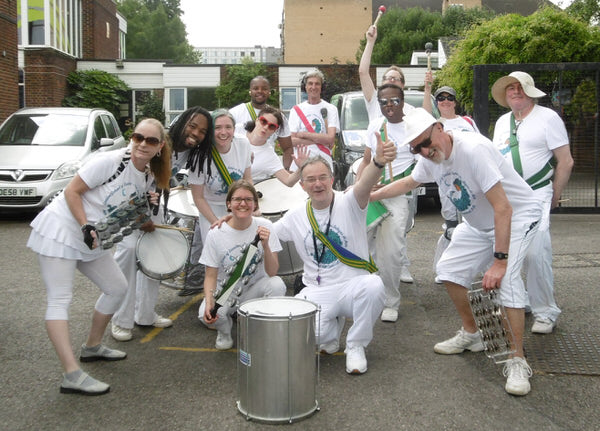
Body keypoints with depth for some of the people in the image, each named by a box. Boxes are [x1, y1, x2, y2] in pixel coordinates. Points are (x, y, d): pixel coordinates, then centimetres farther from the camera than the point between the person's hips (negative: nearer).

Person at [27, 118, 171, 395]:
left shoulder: (147, 177, 4)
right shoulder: (111, 161, -19)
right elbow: (72, 191, -17)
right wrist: (86, 227, -24)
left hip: (91, 240, 9)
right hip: (60, 229, -9)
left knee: (118, 288, 12)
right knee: (60, 300, -14)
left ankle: (92, 347, 30)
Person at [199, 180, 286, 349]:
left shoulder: (264, 226, -12)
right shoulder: (216, 234, -14)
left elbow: (272, 272, -17)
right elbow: (211, 276, -10)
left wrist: (265, 245, -34)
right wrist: (209, 303, -29)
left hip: (254, 289, 1)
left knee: (277, 284, -31)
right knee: (207, 315, -31)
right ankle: (224, 331, 9)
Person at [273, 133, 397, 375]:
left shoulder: (348, 203, -6)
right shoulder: (295, 217, 7)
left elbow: (364, 185, -29)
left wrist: (379, 162, -51)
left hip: (354, 285, -2)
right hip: (317, 292, 2)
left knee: (374, 286, -37)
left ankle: (356, 346, -9)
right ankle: (331, 330, 15)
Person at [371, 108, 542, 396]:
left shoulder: (473, 149, -34)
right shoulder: (430, 159, -8)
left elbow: (503, 208, -36)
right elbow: (409, 182, 16)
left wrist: (499, 261, -37)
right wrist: (368, 196, 12)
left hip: (518, 215, -8)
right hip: (477, 223, 8)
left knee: (506, 277, -26)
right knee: (450, 269, 6)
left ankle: (517, 361, -15)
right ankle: (471, 334, 25)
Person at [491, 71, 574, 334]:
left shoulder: (548, 118, -3)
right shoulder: (502, 122, 15)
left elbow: (565, 161, -4)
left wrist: (554, 198, -2)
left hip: (536, 196, -6)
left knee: (536, 254, -14)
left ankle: (545, 313, -1)